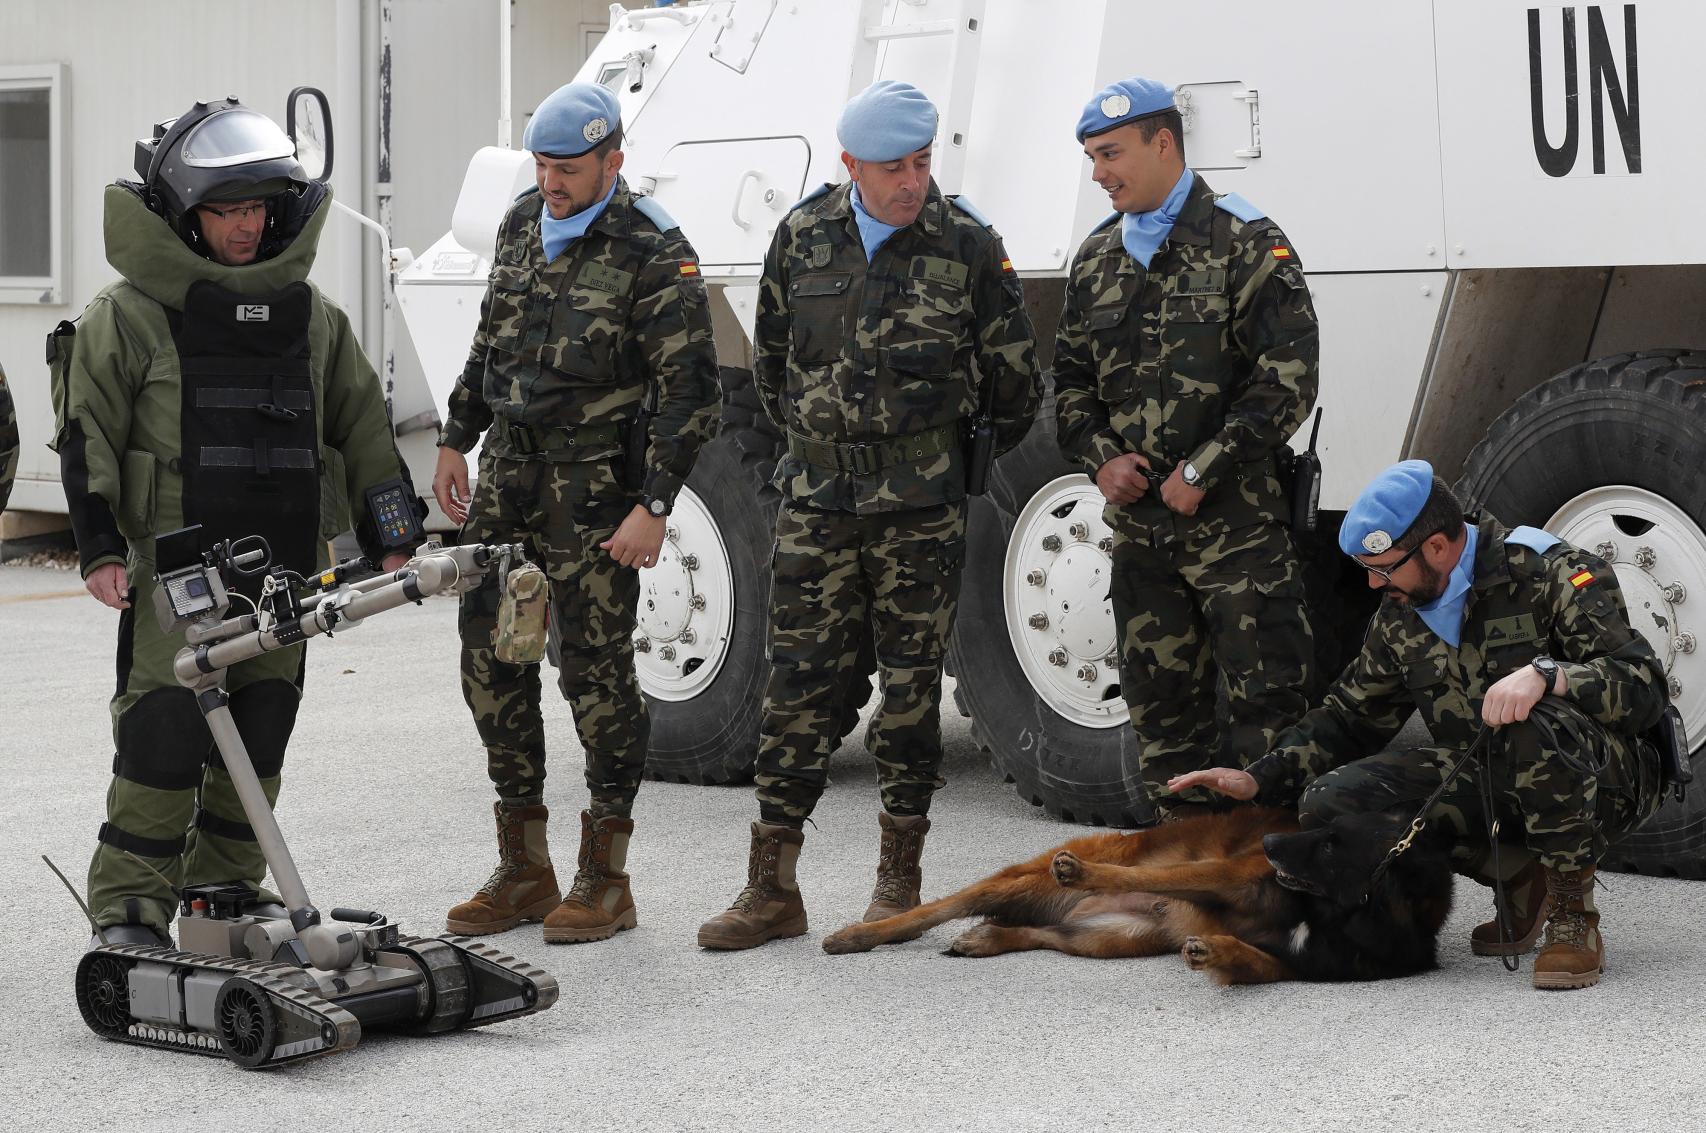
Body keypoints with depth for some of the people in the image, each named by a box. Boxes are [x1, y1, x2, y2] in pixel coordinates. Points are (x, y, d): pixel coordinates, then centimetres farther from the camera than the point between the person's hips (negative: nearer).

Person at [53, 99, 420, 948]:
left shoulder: (311, 315, 12)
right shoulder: (128, 314, -3)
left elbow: (362, 427, 19)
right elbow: (87, 433, -3)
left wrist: (389, 540, 17)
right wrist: (99, 548, -10)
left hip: (282, 569, 5)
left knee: (259, 734, 9)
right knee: (163, 732, -9)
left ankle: (225, 886, 23)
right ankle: (130, 905, 0)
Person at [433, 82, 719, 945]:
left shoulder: (654, 252, -12)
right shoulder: (523, 223, 10)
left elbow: (690, 389, -14)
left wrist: (653, 506, -18)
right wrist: (455, 440, 20)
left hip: (593, 485, -7)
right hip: (506, 474, 7)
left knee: (596, 671, -3)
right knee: (491, 661, 8)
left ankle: (605, 879, 8)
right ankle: (523, 870, 18)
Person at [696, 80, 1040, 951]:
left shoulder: (968, 244, -4)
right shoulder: (802, 237, 3)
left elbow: (1012, 377, 6)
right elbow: (771, 357, 18)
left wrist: (973, 470, 13)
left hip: (922, 506, -2)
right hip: (815, 499, 2)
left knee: (911, 684, 4)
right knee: (797, 682, 1)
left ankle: (899, 880, 14)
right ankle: (772, 887, 5)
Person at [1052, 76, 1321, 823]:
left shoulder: (1245, 243, -5)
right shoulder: (1097, 259, 14)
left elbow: (1286, 379, -11)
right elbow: (1070, 380, 19)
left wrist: (1202, 471, -14)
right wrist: (1100, 458, 0)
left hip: (1235, 517, -6)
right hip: (1139, 522, 6)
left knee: (1266, 701, -7)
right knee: (1159, 701, 11)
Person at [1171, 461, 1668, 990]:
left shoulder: (1554, 575, -13)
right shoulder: (1400, 614, 8)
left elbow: (1644, 684, -21)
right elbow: (1351, 715, 18)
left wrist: (1546, 674, -38)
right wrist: (1258, 779, 6)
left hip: (1597, 781, -7)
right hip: (1482, 787, 7)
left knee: (1535, 728, -41)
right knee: (1328, 802, -14)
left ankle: (1574, 910, -18)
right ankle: (1524, 880, 0)